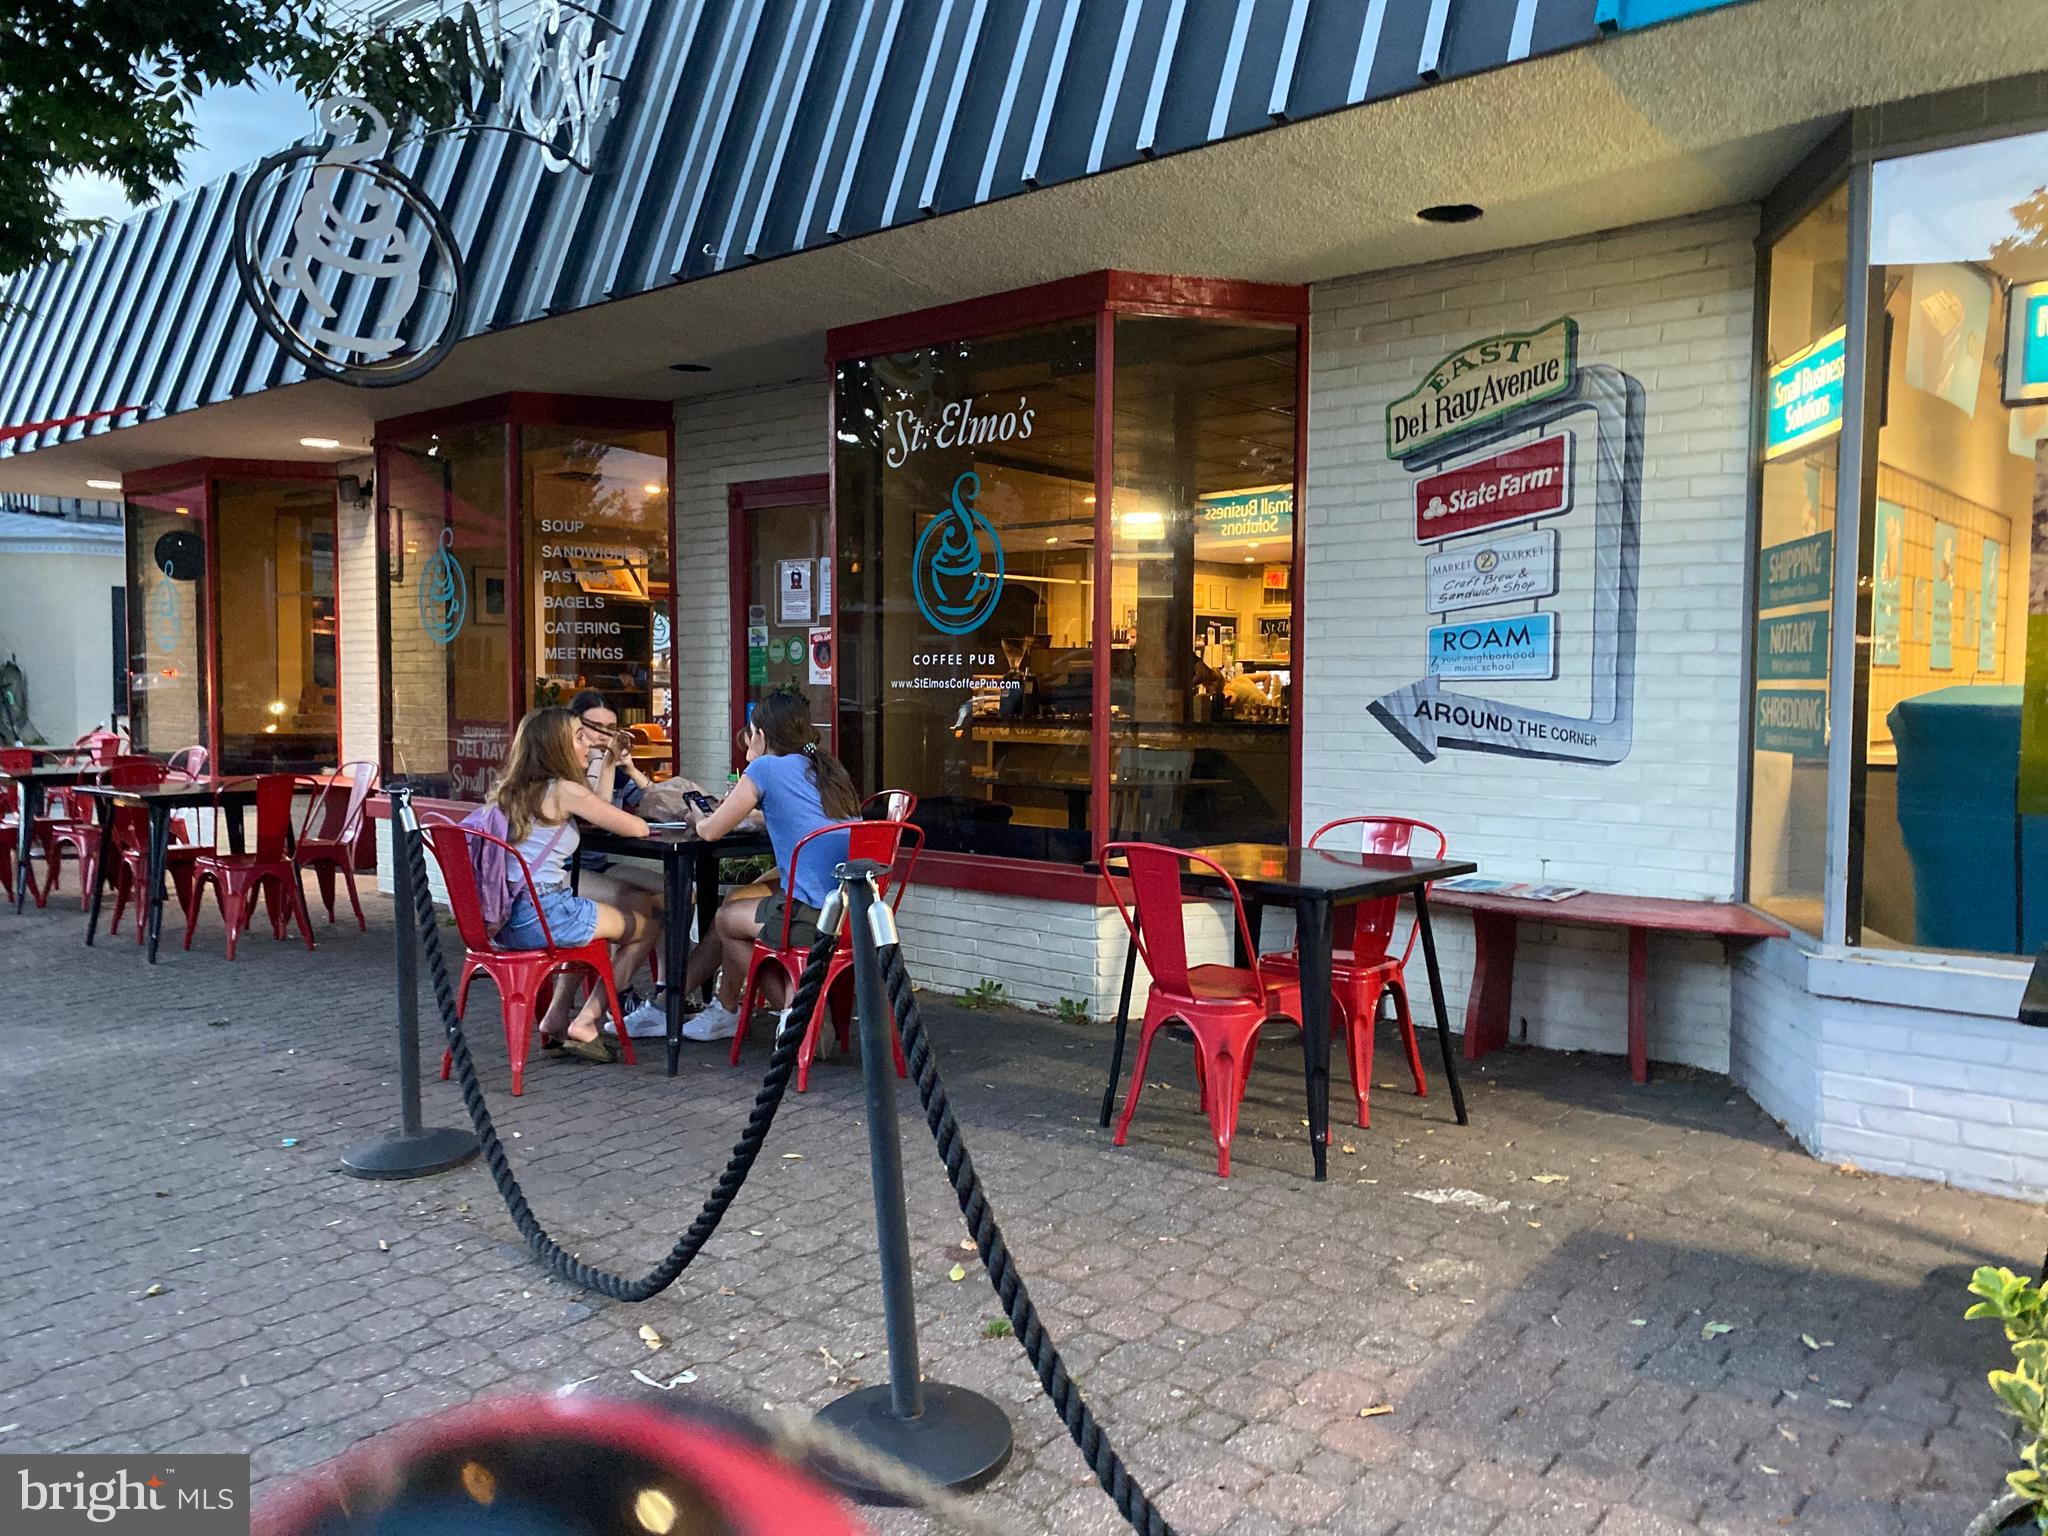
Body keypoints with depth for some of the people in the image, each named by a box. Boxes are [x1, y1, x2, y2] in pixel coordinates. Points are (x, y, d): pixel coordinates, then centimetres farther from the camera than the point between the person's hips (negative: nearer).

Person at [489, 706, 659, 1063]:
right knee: (648, 926, 11)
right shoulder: (563, 791, -10)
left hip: (502, 918, 9)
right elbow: (637, 828, -7)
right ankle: (585, 1024, 7)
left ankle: (556, 1019, 27)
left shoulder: (510, 790, 14)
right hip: (542, 916, -8)